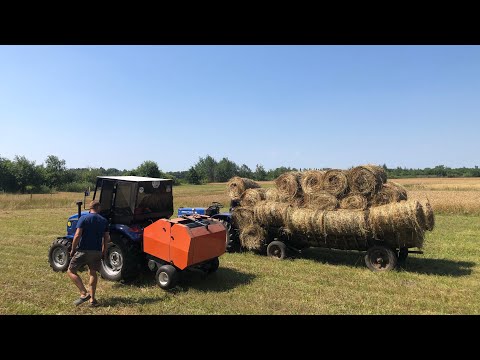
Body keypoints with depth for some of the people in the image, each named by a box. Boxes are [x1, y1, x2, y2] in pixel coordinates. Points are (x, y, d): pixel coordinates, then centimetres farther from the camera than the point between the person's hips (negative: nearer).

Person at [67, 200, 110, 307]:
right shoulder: (104, 221, 5)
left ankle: (84, 293, -5)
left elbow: (77, 236, -14)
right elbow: (107, 238, 6)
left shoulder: (84, 218, -6)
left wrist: (73, 250, -3)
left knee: (71, 271, 8)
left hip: (83, 251, -4)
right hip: (97, 252, 4)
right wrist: (103, 251, 17)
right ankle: (92, 299, 14)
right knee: (93, 273, 17)